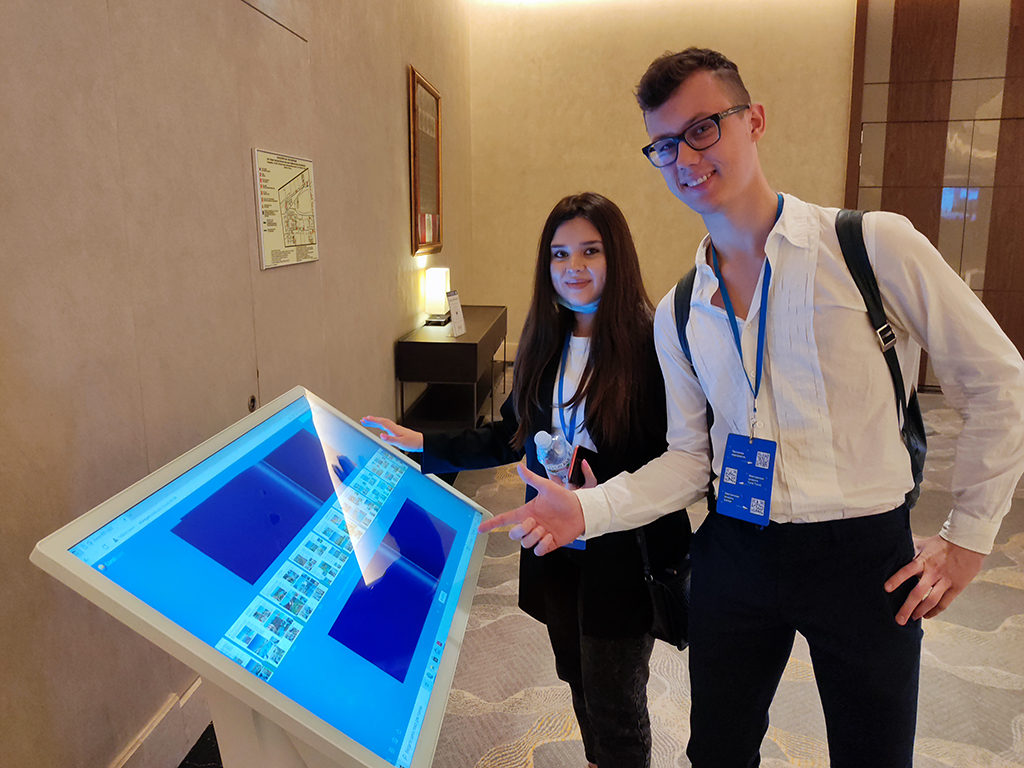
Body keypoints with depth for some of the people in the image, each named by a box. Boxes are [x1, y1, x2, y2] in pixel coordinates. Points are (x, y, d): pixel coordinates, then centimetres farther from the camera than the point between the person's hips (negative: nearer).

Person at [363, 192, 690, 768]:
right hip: (555, 547, 6)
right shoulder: (544, 343, 5)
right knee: (579, 678, 22)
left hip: (624, 553, -6)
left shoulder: (650, 343, -15)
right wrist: (421, 444, 10)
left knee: (614, 704, 6)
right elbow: (513, 438, 11)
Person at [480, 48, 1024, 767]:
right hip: (734, 553, 4)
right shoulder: (677, 316, 3)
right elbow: (689, 458, 5)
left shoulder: (875, 245, -10)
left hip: (864, 554, -3)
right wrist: (589, 508, -10)